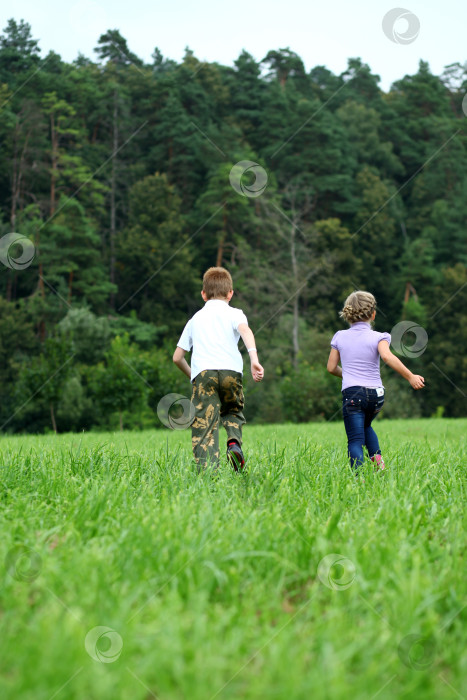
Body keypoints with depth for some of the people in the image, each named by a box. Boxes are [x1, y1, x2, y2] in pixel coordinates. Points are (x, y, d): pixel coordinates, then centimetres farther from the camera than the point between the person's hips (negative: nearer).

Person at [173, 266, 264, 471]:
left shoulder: (195, 319, 27)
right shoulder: (234, 314, 19)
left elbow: (177, 357, 28)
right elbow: (245, 331, -6)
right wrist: (254, 359, -19)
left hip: (202, 372, 0)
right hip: (231, 371, 0)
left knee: (204, 426, -5)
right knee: (232, 411, 25)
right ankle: (234, 442, -3)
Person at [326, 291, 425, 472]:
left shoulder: (340, 336, 7)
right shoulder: (377, 337, -1)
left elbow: (331, 368, 10)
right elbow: (387, 356, -21)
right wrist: (410, 376, -23)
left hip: (352, 394, -1)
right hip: (375, 394, 1)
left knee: (355, 439, -4)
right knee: (365, 426, 30)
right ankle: (377, 459, 10)